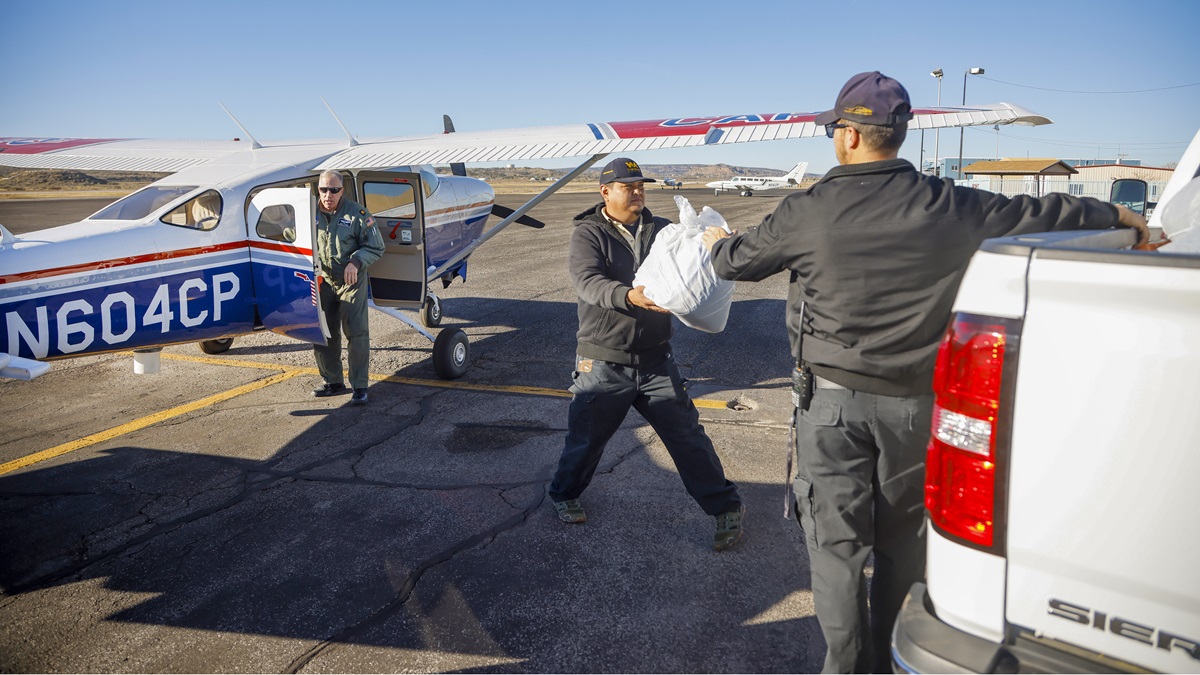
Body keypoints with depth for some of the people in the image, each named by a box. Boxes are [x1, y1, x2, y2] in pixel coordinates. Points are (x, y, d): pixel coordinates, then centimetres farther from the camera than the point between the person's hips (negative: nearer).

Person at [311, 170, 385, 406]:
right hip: (322, 281, 5)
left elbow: (376, 247, -5)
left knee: (356, 332, -8)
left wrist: (355, 262, -20)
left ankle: (359, 386, -1)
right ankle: (334, 382, 24)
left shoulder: (357, 214, -9)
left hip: (351, 280, -4)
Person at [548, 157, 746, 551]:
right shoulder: (588, 233, -6)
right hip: (603, 365, -2)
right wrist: (629, 297, -43)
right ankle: (564, 495, 39)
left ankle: (726, 508, 21)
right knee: (586, 438, 12)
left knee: (688, 436, 7)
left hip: (656, 362, 3)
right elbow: (588, 281, -23)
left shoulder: (661, 230, 6)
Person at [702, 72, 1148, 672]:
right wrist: (1118, 215, 27)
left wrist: (717, 243, 28)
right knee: (902, 539, 19)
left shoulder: (810, 210, -9)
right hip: (915, 403, 3)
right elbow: (1038, 213, 8)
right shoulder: (948, 206, -4)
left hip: (833, 401, -3)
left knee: (835, 543, 8)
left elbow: (739, 261, 4)